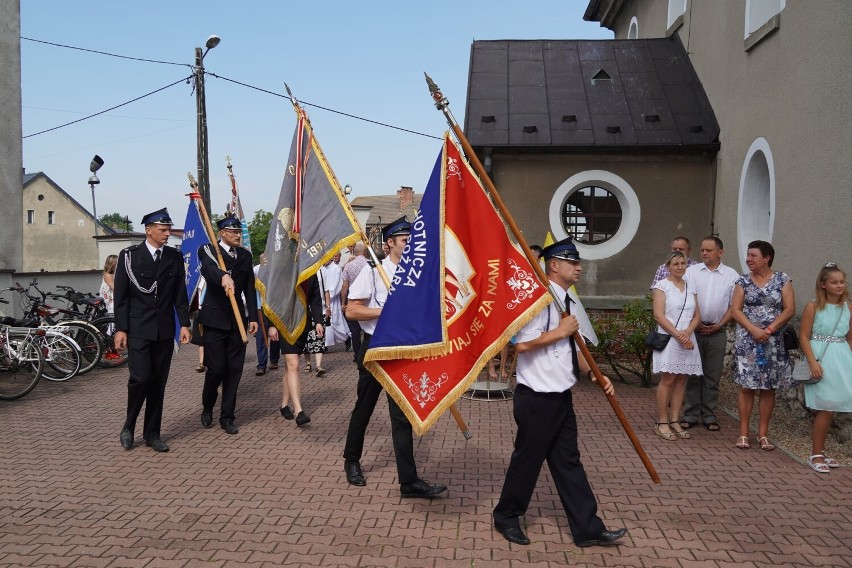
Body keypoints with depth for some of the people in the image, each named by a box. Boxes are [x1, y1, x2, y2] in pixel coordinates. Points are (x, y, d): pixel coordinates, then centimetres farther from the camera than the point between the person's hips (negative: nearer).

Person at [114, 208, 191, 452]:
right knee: (141, 378, -11)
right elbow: (121, 296, -4)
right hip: (138, 329, -3)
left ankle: (152, 433, 18)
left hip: (165, 331, 3)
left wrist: (184, 324, 2)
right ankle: (128, 426, 13)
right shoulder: (130, 255, -3)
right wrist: (120, 329, -8)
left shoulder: (175, 257, 7)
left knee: (159, 382, 6)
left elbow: (180, 294, 9)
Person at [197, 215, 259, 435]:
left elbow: (250, 289, 12)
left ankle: (227, 417, 15)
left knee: (234, 370, 4)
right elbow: (208, 268, -27)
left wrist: (253, 317, 6)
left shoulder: (245, 255, 11)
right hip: (215, 319, -4)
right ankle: (207, 408, 25)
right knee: (216, 368, -3)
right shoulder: (208, 250, -3)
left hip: (237, 319, 4)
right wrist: (223, 276, -49)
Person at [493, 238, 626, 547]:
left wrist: (598, 376, 7)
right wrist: (560, 331, -18)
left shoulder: (571, 304, 11)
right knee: (527, 460, 7)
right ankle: (506, 517, 28)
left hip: (561, 397, 9)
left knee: (568, 462, 14)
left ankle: (587, 528, 22)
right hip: (537, 398, -8)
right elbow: (522, 344, -25)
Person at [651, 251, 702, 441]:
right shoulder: (662, 286, -2)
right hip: (668, 339, -5)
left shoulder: (691, 288, 15)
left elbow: (696, 316, 11)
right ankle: (662, 423, -2)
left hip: (688, 340, 5)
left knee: (681, 380, 5)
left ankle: (674, 421, 11)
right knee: (667, 379, -8)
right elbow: (659, 315, -10)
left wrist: (687, 332, -9)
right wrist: (677, 335, -15)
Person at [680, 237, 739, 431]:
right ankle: (690, 415, 10)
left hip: (717, 332, 0)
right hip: (693, 329, 0)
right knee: (693, 374, 3)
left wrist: (720, 325, -4)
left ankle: (709, 416, 15)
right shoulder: (691, 271, 4)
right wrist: (694, 322, -6)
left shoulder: (731, 275, 5)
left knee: (712, 376, 6)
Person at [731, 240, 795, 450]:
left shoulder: (782, 280, 2)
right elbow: (735, 310, -2)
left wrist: (769, 329, -14)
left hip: (773, 342, 0)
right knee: (746, 386, 1)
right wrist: (754, 330, -15)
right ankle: (743, 433, 8)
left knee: (768, 388, 5)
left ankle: (763, 434, 14)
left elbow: (790, 309, -3)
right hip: (746, 340, 0)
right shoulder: (743, 281, 4)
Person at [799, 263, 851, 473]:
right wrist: (813, 362, -16)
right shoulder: (813, 306, -7)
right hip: (821, 361, -5)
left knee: (829, 409, 10)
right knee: (826, 409, -6)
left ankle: (819, 451, 22)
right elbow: (804, 337, -8)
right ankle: (816, 455, 5)